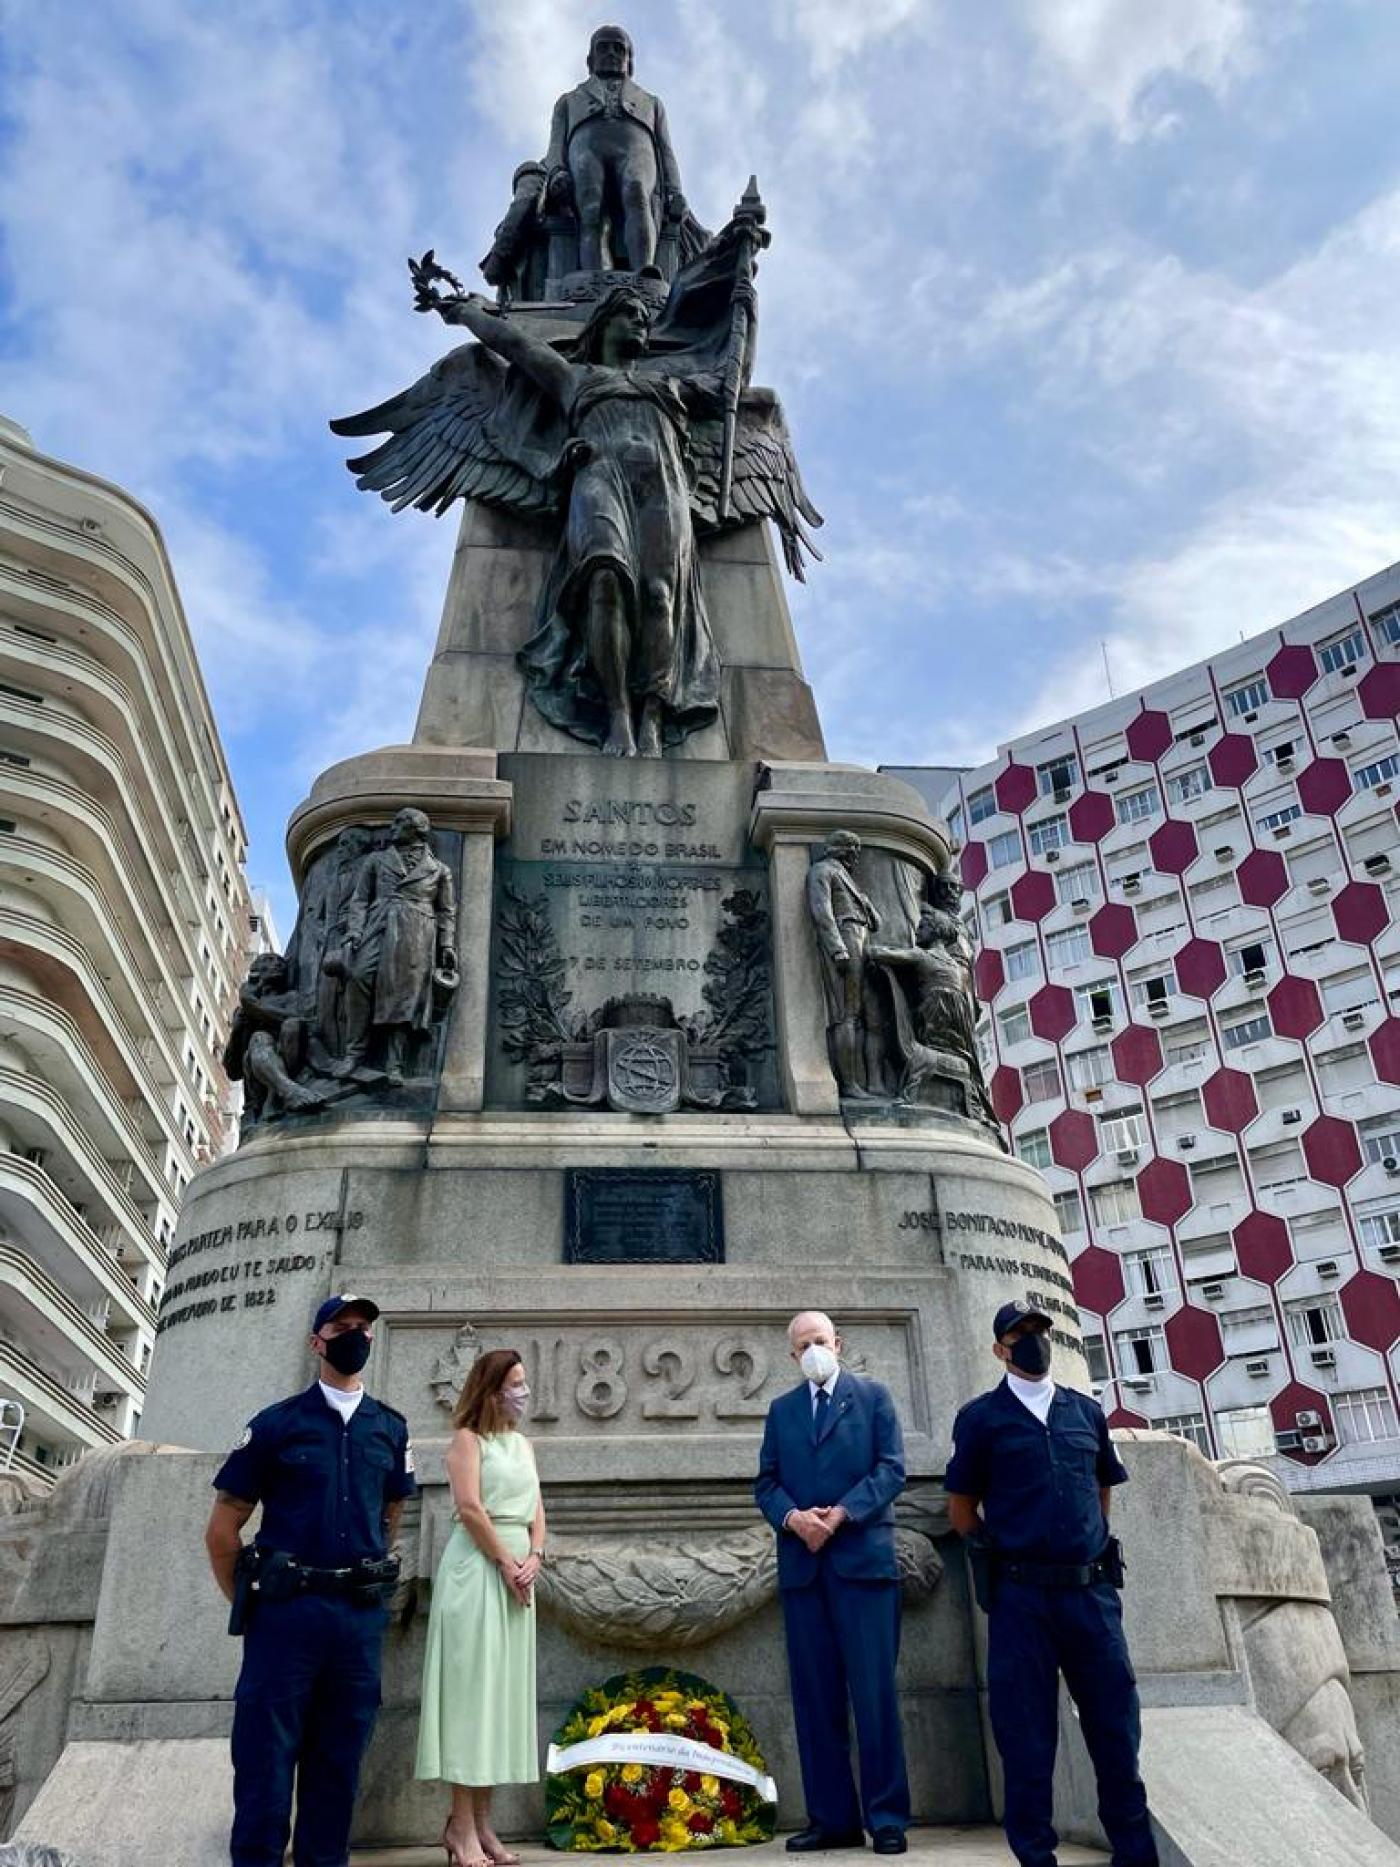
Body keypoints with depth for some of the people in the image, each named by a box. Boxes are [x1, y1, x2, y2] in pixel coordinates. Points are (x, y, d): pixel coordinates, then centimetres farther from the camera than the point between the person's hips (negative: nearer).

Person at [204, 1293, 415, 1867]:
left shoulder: (390, 1429, 9)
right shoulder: (276, 1424, -1)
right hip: (287, 1611, -3)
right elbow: (222, 1529, 3)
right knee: (265, 1761, 2)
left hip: (362, 1617, 3)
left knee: (339, 1764, 12)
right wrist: (249, 1599, 3)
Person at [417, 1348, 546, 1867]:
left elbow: (536, 1509, 13)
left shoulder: (523, 1443, 16)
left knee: (503, 1688, 6)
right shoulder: (469, 1438, -4)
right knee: (472, 1684, -5)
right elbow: (469, 1508, -14)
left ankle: (481, 1820, 12)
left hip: (519, 1569, 7)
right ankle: (461, 1825, 0)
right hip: (478, 1568, -7)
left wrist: (533, 1558, -3)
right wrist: (507, 1563, -12)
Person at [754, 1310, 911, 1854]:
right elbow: (766, 1482, 11)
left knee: (873, 1691, -2)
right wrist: (792, 1517, -10)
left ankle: (887, 1818, 6)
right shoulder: (781, 1410, 16)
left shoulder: (873, 1396, 7)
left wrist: (841, 1513, -13)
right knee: (815, 1696, 6)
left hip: (862, 1558, -3)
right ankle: (832, 1818, 13)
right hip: (801, 1564, 3)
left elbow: (892, 1468, -3)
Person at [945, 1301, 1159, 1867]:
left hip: (1091, 1589, 3)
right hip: (1020, 1595, -3)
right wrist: (1006, 1548, 6)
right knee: (1026, 1735, 4)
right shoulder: (981, 1417, 0)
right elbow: (962, 1511, 6)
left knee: (1115, 1725, 8)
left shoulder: (1086, 1411, 11)